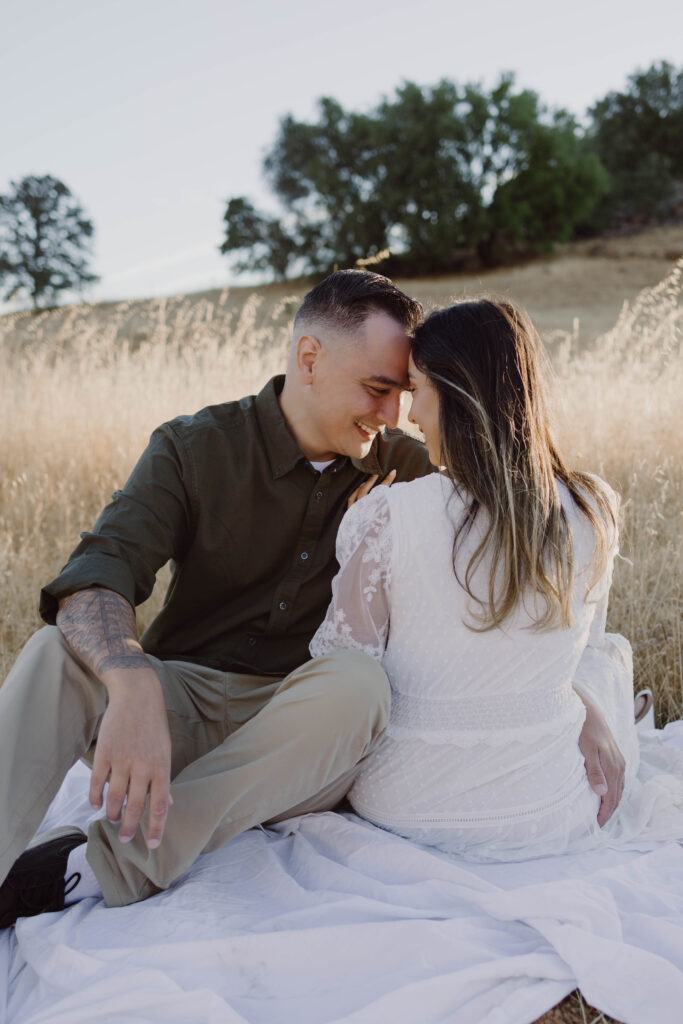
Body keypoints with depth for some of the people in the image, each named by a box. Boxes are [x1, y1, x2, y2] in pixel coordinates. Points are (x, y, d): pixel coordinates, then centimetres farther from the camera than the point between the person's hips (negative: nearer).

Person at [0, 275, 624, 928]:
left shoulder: (405, 469, 4)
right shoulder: (194, 447, -3)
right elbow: (96, 577, -17)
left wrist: (585, 709, -7)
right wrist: (133, 687, -39)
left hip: (309, 725, 1)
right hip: (183, 704, 0)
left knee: (358, 680, -34)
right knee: (60, 653, -28)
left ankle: (109, 867, -29)